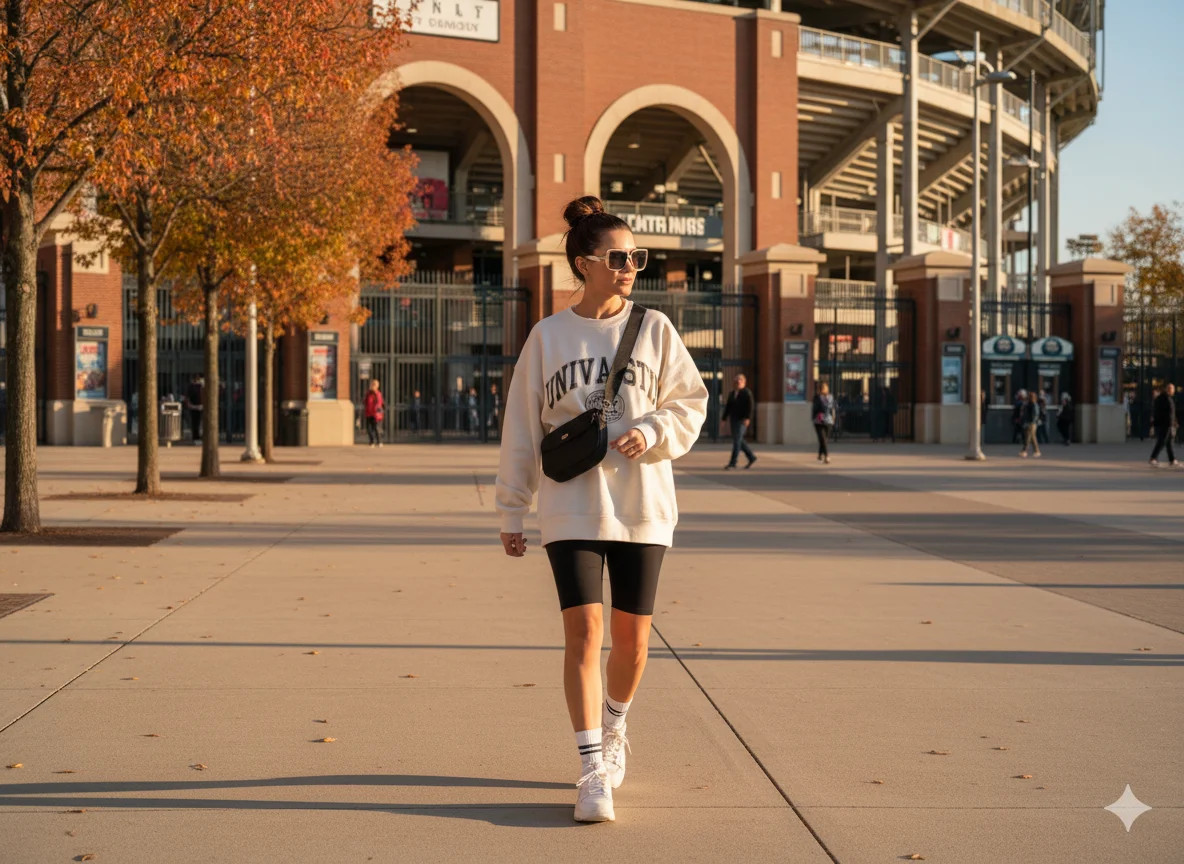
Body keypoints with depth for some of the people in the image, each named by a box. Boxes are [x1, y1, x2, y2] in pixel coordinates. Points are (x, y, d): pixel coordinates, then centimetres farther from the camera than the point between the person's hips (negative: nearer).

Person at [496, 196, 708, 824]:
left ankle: (613, 728, 36)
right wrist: (511, 512, 7)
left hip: (641, 505, 1)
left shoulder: (654, 329, 3)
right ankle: (593, 773, -7)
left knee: (631, 635, 6)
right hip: (572, 507, -1)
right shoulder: (547, 337, 2)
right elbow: (521, 430, 6)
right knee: (583, 629, -11)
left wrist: (652, 432, -12)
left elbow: (690, 401, 9)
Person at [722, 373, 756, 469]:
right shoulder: (732, 394, 12)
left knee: (737, 440, -12)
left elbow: (751, 406, -16)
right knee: (739, 441, 10)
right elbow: (728, 407, 13)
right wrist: (724, 419, 8)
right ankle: (751, 457, 24)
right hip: (734, 419, 8)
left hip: (743, 420, -8)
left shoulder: (747, 393, -8)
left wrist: (747, 418, -25)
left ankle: (732, 462, -12)